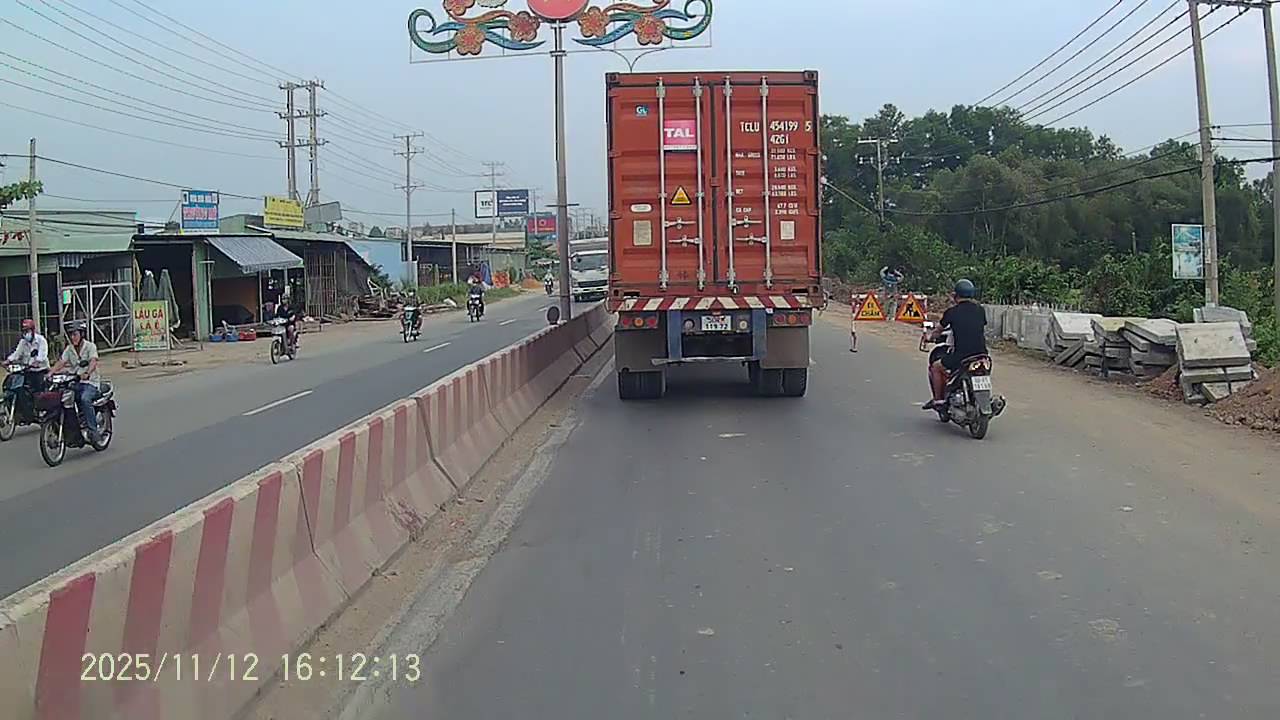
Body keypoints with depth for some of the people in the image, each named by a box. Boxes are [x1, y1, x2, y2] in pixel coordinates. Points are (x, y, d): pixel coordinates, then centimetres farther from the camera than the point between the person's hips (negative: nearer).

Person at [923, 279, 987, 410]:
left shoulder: (952, 312, -2)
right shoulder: (980, 310, 8)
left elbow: (938, 330, 13)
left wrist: (931, 338, 34)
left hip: (960, 355, -4)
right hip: (982, 354, 4)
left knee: (935, 367, 17)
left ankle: (938, 399, 15)